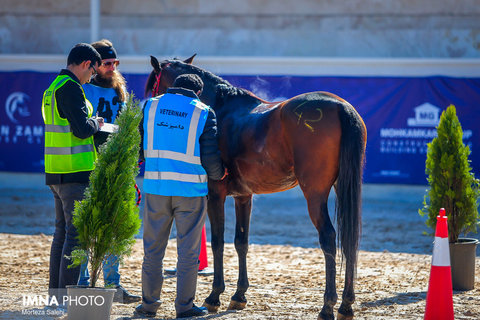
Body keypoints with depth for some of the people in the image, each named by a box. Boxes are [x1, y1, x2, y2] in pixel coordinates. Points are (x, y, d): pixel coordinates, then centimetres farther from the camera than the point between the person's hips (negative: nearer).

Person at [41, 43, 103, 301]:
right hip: (76, 173, -10)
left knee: (62, 229, 15)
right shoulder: (70, 88, -15)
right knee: (77, 231, -6)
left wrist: (89, 123, 15)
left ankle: (56, 289, 18)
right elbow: (82, 129, -21)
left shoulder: (52, 88, 16)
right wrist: (96, 124, -1)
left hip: (56, 172, 10)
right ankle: (67, 292, -7)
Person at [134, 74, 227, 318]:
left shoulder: (151, 106, 5)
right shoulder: (203, 113, -4)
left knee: (152, 248, 12)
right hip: (191, 190, -3)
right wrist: (218, 174, 13)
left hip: (156, 187, 3)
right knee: (188, 250, 5)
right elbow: (210, 157, -7)